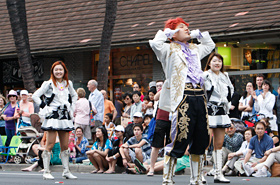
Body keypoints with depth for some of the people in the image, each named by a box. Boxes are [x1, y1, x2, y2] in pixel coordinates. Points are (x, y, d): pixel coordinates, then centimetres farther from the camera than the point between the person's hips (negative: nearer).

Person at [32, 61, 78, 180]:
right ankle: (46, 172, -6)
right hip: (52, 116, -5)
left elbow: (74, 96, 31)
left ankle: (66, 171, 10)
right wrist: (44, 107, -6)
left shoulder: (68, 84, 14)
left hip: (65, 116, 5)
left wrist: (72, 108, 18)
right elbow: (35, 96, -2)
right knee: (50, 144, -8)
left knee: (65, 146, 5)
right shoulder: (48, 84, -1)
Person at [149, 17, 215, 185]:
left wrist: (197, 34, 28)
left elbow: (210, 45, 43)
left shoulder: (194, 49, 25)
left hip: (199, 96, 7)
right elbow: (155, 44, -15)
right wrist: (167, 32, 1)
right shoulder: (170, 49, 5)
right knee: (180, 139, -11)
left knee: (202, 140, 7)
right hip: (183, 97, -7)